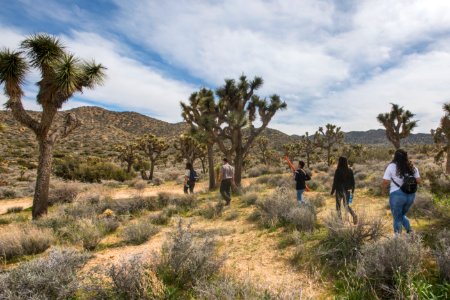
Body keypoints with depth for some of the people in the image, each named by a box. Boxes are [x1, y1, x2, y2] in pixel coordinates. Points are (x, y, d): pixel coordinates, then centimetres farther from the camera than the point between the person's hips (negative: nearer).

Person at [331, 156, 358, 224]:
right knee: (346, 205, 16)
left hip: (339, 190, -4)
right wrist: (352, 191, 13)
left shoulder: (338, 171, -14)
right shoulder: (350, 170, -1)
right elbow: (353, 181, 4)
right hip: (347, 190, 4)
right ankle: (354, 215, -8)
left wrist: (332, 191, -2)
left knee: (338, 205, 13)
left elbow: (335, 182, -12)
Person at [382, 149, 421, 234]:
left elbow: (385, 182, -12)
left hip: (397, 195, -5)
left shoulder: (391, 167, -9)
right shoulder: (412, 167, 5)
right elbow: (419, 181, 5)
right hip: (410, 195, 5)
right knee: (402, 215, 27)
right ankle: (409, 231, 10)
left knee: (397, 219, 11)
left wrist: (384, 191, 5)